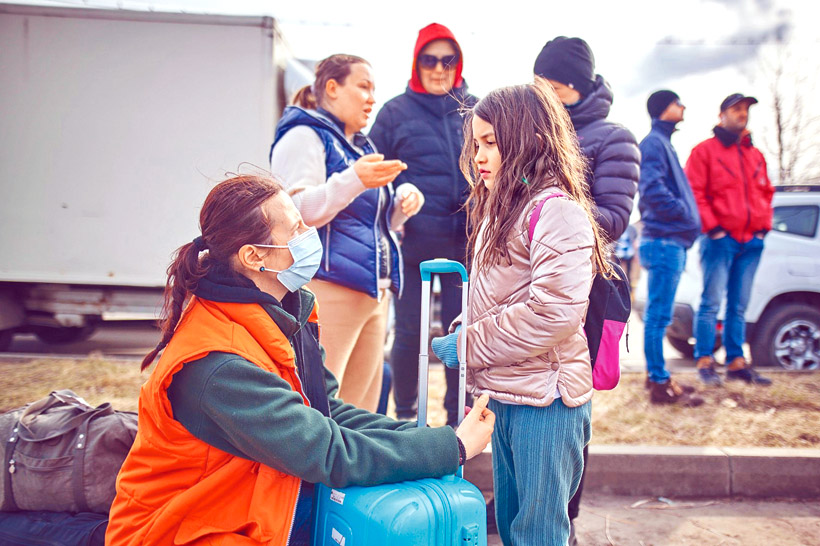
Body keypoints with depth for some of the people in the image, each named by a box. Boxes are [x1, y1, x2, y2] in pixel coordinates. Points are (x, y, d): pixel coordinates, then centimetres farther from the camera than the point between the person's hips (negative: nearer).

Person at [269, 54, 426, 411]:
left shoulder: (361, 145, 23)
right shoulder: (303, 137, -3)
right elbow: (298, 211, -18)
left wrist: (403, 201, 10)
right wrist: (354, 180, -30)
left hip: (373, 290, 9)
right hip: (328, 289, -9)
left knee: (360, 406, 12)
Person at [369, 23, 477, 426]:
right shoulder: (395, 112, 2)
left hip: (464, 242, 2)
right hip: (412, 244, -2)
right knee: (409, 332, 6)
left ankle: (459, 416, 23)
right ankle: (405, 415, 24)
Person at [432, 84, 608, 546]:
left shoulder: (557, 211, -16)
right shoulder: (500, 208, 13)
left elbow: (553, 312, -25)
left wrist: (469, 345, -17)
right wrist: (463, 333, 3)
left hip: (544, 398, -9)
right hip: (503, 393, 9)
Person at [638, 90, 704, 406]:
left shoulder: (663, 143, 22)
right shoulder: (653, 143, -9)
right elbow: (651, 188, -22)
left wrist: (688, 219, 13)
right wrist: (682, 214, -14)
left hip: (672, 241, 10)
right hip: (664, 240, -10)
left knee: (658, 314, 14)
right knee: (659, 315, -7)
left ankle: (658, 375, 23)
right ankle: (660, 384, -3)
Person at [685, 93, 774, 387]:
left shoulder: (755, 155, 20)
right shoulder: (705, 150, 1)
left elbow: (766, 193, 24)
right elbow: (694, 192, -6)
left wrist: (763, 226, 10)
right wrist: (712, 227, -12)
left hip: (751, 241, 6)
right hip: (720, 239, -6)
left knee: (739, 306, 9)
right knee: (711, 302, -6)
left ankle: (736, 362, 14)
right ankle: (705, 362, 0)